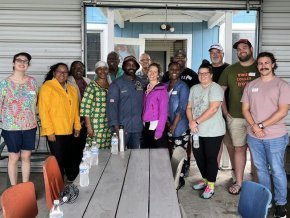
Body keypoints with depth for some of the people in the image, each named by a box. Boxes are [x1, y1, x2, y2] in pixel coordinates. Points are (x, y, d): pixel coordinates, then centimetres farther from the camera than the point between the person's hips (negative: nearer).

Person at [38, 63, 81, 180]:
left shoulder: (72, 89, 13)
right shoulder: (47, 87, -8)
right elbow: (43, 110, -12)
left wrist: (77, 126, 11)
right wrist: (49, 131, -15)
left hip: (69, 131, 6)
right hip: (55, 132, -6)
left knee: (69, 159, 15)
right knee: (59, 160, 1)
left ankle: (72, 181, 30)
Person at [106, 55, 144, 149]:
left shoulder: (140, 83, 8)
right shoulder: (116, 84, -5)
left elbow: (144, 102, 8)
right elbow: (111, 105, -11)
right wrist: (116, 126, -17)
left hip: (137, 127, 4)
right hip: (122, 127, -4)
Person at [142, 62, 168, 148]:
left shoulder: (161, 89, -9)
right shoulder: (146, 88, 11)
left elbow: (163, 112, -13)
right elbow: (144, 109, 13)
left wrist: (159, 131, -17)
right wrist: (143, 124, 5)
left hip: (156, 126, -6)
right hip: (146, 127, 6)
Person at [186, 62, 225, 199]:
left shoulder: (215, 88, -12)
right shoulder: (194, 89, 11)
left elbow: (213, 109, -21)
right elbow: (189, 108, 10)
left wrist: (196, 121, -18)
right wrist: (191, 122, -8)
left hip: (213, 131, -7)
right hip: (197, 131, 7)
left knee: (211, 158, 1)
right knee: (199, 156, 14)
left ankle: (211, 185, 15)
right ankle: (205, 179, 34)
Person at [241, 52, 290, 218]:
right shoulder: (251, 85, 8)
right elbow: (245, 109, 7)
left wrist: (262, 125, -15)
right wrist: (254, 126, -10)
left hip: (275, 137, -4)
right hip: (254, 137, 4)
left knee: (277, 171, 3)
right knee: (261, 169, 14)